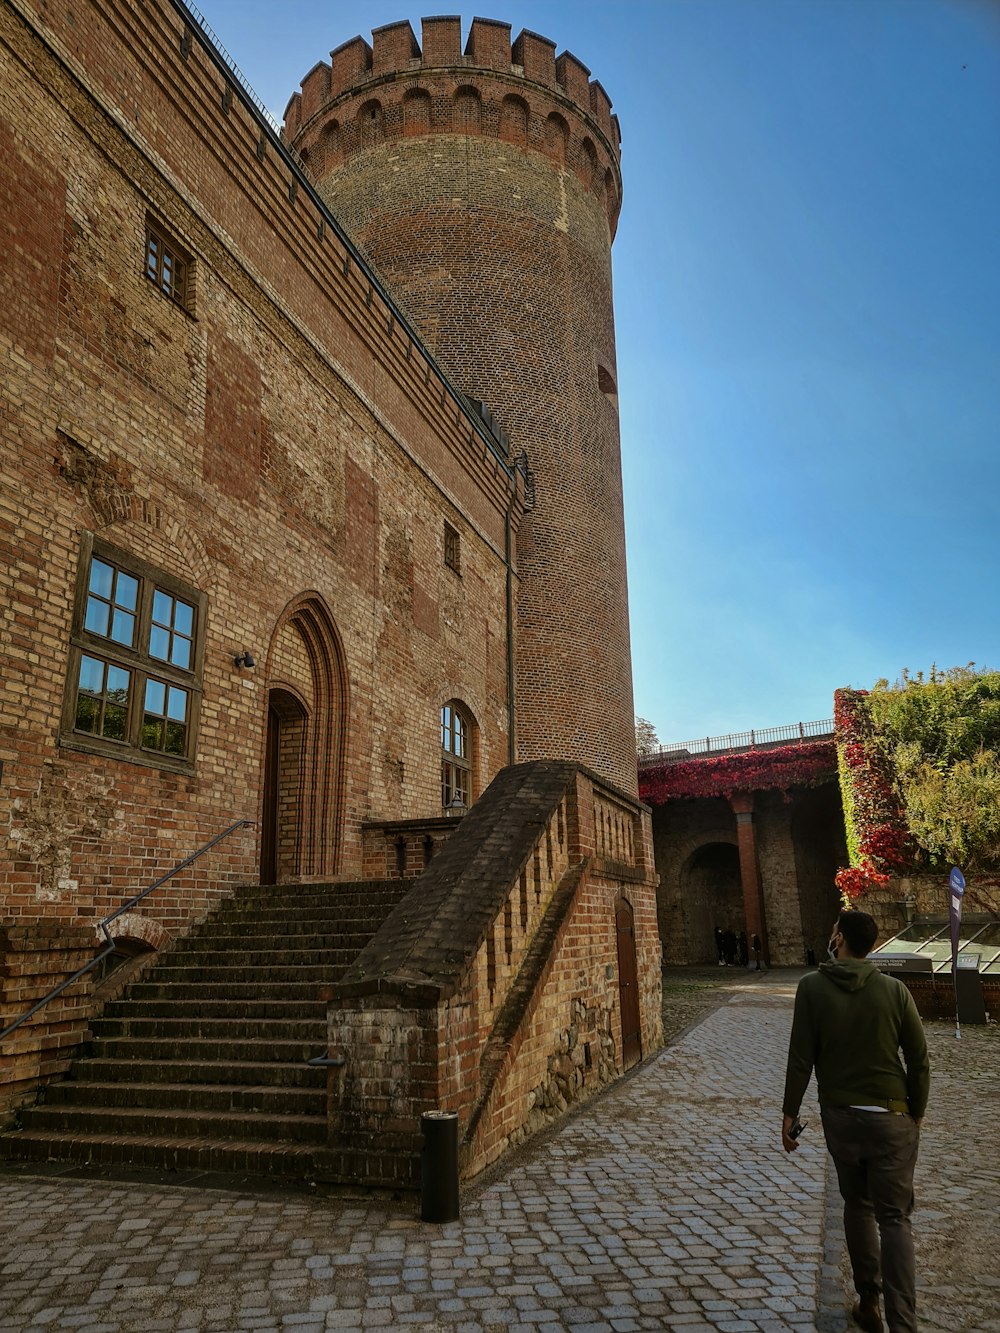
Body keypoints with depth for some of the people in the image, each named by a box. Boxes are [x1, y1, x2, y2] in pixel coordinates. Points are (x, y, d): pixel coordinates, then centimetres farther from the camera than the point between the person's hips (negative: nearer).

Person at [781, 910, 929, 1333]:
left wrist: (790, 1112, 1)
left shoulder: (813, 987, -10)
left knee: (857, 1206, 20)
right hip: (890, 1118, 0)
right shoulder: (894, 990, -7)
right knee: (894, 1218, 5)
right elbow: (919, 1060, -3)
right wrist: (916, 1114, 11)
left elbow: (801, 1058, -10)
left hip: (840, 1116, 0)